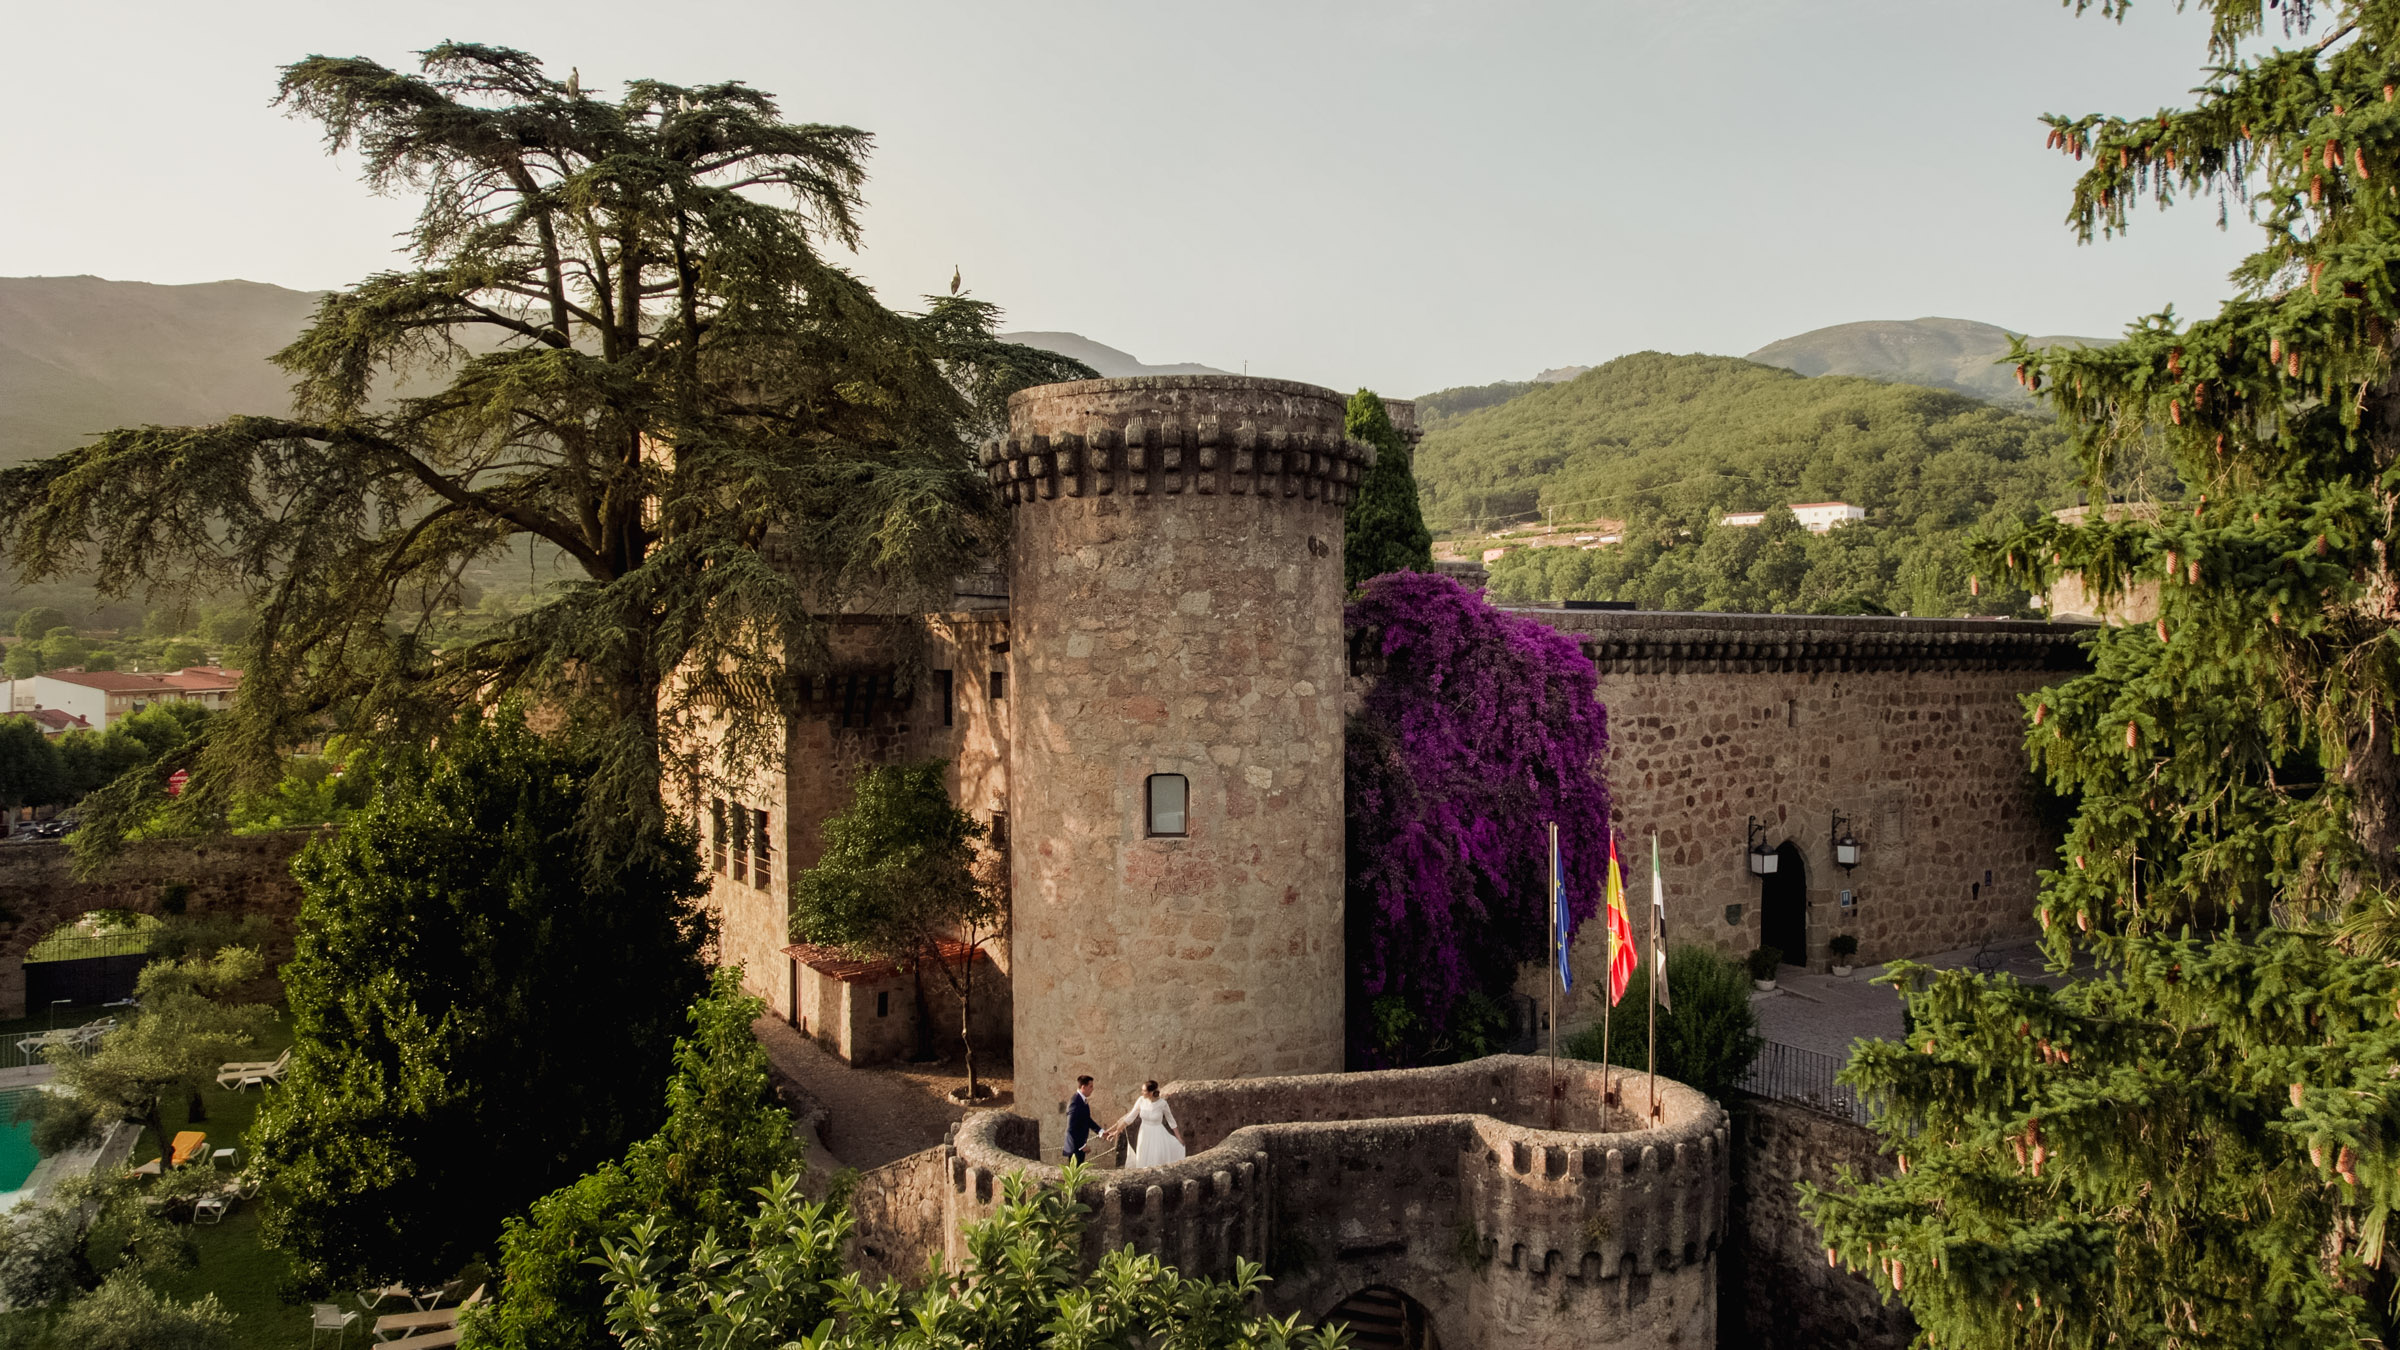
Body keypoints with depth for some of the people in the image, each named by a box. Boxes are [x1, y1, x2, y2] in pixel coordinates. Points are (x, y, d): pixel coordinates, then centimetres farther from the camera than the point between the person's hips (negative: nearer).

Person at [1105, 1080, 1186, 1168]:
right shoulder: (1141, 1100, -13)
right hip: (1144, 1134, 3)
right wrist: (1118, 1131, -3)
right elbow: (1131, 1116, -3)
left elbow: (1170, 1119, -5)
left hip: (1158, 1135, -3)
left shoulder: (1162, 1103, -20)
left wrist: (1178, 1136, 2)